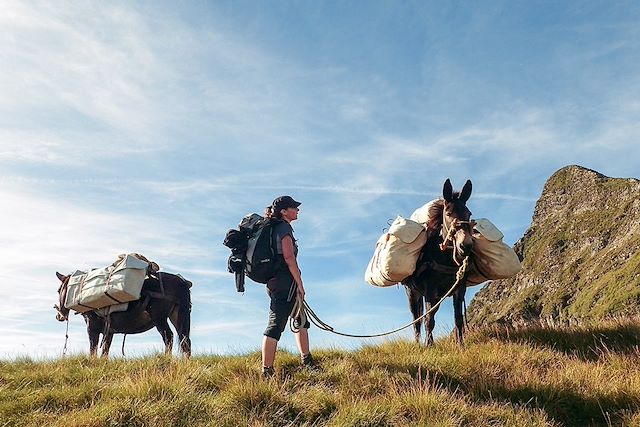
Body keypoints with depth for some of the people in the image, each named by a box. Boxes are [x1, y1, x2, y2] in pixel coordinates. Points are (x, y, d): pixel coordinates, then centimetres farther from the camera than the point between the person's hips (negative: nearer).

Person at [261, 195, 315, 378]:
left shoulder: (273, 228, 21)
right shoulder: (284, 227, -8)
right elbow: (289, 257, -17)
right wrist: (299, 283, -15)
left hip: (273, 281, 11)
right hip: (285, 281, -11)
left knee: (301, 319, 20)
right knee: (276, 325, -12)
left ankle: (306, 360, 28)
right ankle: (267, 371, -12)